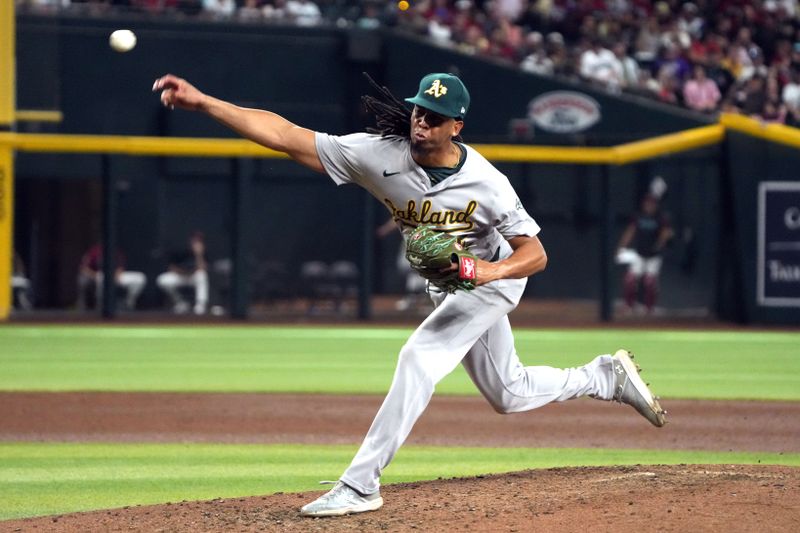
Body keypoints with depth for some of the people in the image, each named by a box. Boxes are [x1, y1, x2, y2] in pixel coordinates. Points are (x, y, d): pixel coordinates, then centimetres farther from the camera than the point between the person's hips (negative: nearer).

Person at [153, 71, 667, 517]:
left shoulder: (486, 182, -29)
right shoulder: (384, 155, -23)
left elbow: (535, 253, -22)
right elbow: (286, 135, -28)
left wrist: (488, 270, -43)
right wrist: (202, 101, -37)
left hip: (493, 279, -6)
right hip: (446, 287, 6)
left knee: (420, 358, -24)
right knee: (508, 394, 17)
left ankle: (360, 485, -21)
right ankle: (607, 376, 41)